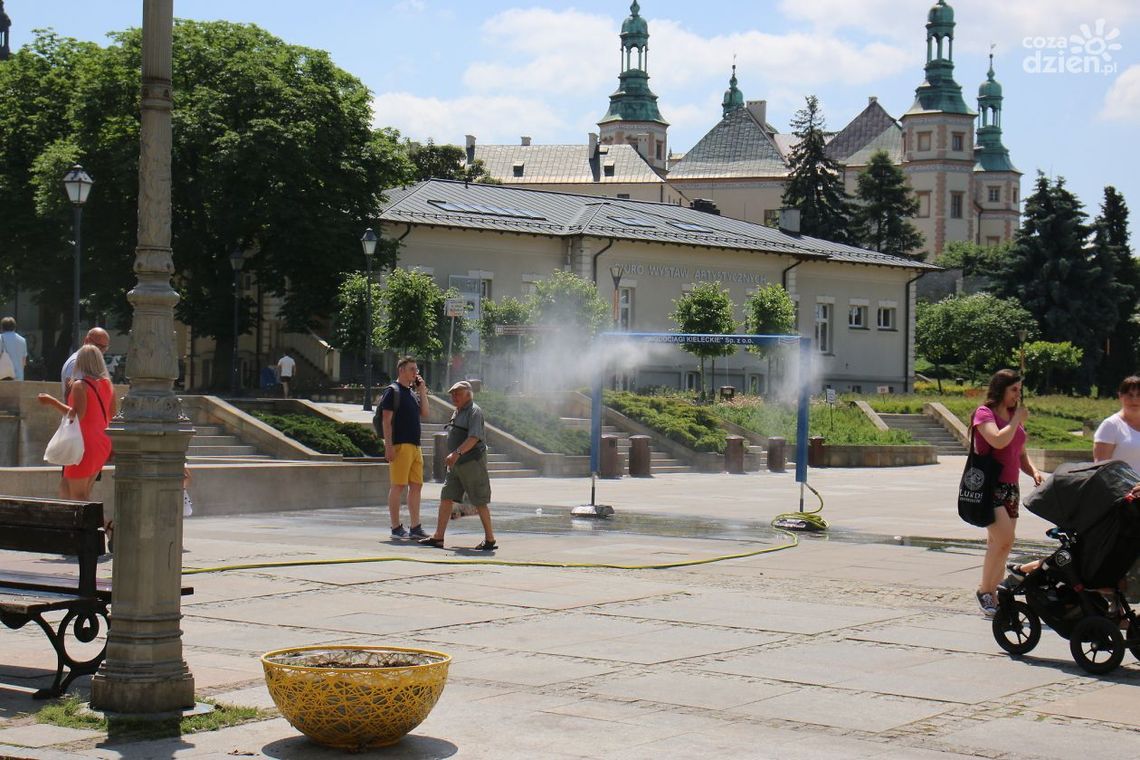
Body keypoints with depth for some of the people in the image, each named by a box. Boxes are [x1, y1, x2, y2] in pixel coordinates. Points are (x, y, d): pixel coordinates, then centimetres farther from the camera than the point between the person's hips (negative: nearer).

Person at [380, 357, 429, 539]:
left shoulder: (413, 393, 20)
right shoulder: (392, 391, -4)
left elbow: (424, 414, 13)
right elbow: (386, 420, -9)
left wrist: (422, 390, 9)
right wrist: (388, 446, -17)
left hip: (415, 446, 8)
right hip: (400, 445, -8)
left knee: (416, 485, 7)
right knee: (398, 486, -5)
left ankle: (415, 527, 10)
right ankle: (396, 528, -1)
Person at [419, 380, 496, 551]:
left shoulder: (474, 411, -12)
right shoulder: (457, 412, 17)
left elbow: (473, 438, -24)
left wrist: (457, 453, -33)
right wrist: (453, 458, 22)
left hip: (472, 462, -9)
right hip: (457, 464, 9)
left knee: (480, 501, -4)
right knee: (446, 497, 3)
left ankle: (490, 539, 4)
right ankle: (438, 537, 4)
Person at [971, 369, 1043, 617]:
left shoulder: (1014, 417, 18)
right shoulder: (984, 413, -5)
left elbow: (1021, 455, 24)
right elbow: (998, 440, -23)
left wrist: (1034, 472, 5)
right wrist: (1017, 420, -10)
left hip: (1010, 487, 8)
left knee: (1000, 545, 6)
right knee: (1004, 539, -20)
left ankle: (993, 597, 11)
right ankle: (984, 589, -7)